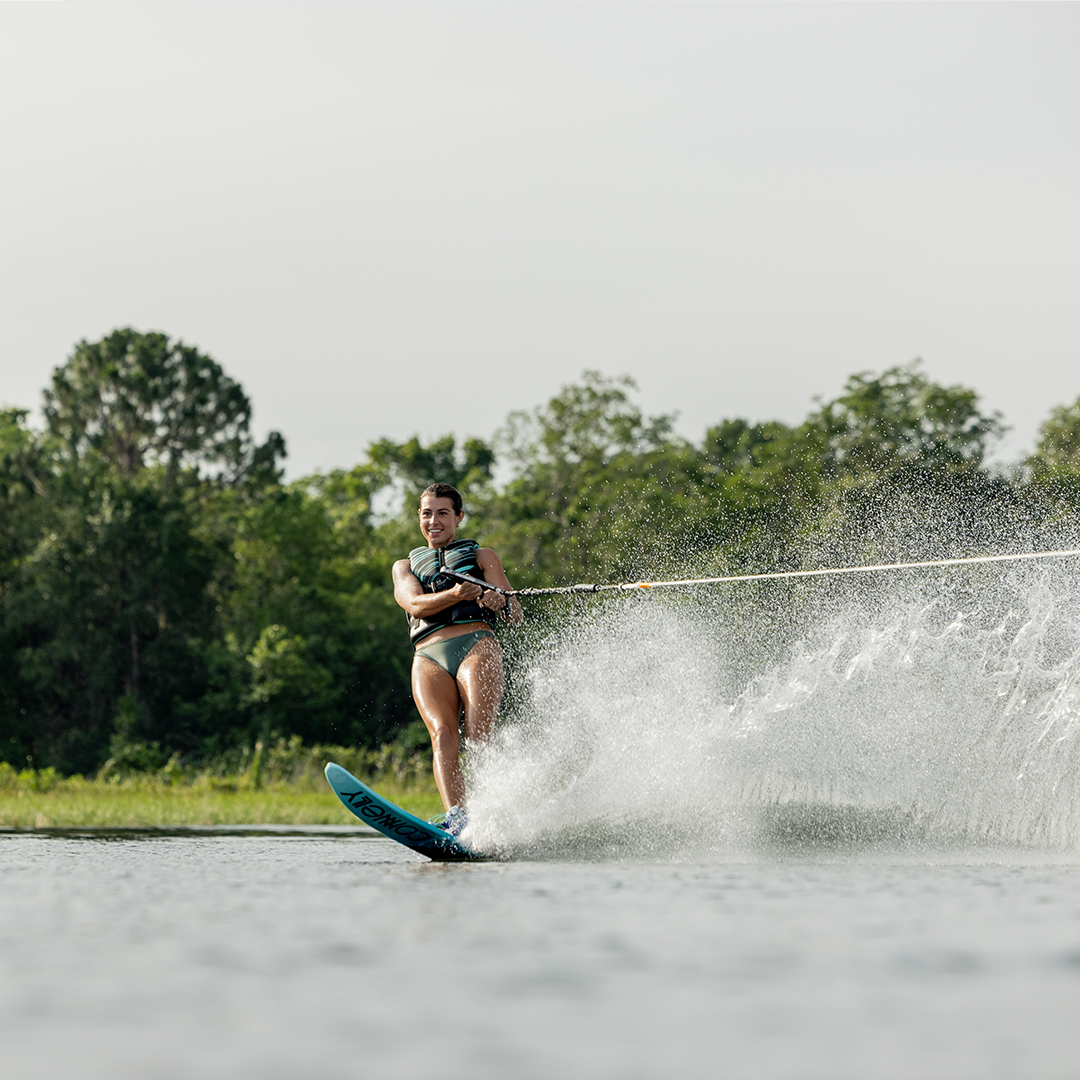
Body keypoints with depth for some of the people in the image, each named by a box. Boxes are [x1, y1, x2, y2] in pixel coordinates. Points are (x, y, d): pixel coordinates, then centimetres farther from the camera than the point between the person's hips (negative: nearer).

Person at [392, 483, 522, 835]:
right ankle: (455, 818, -42)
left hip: (476, 644, -1)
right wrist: (454, 595, -17)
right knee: (442, 735, -25)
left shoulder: (481, 555, 24)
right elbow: (415, 604, 5)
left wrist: (498, 601, -11)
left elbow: (515, 617, 14)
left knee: (478, 738, -24)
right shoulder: (405, 566, 28)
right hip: (429, 657, 1)